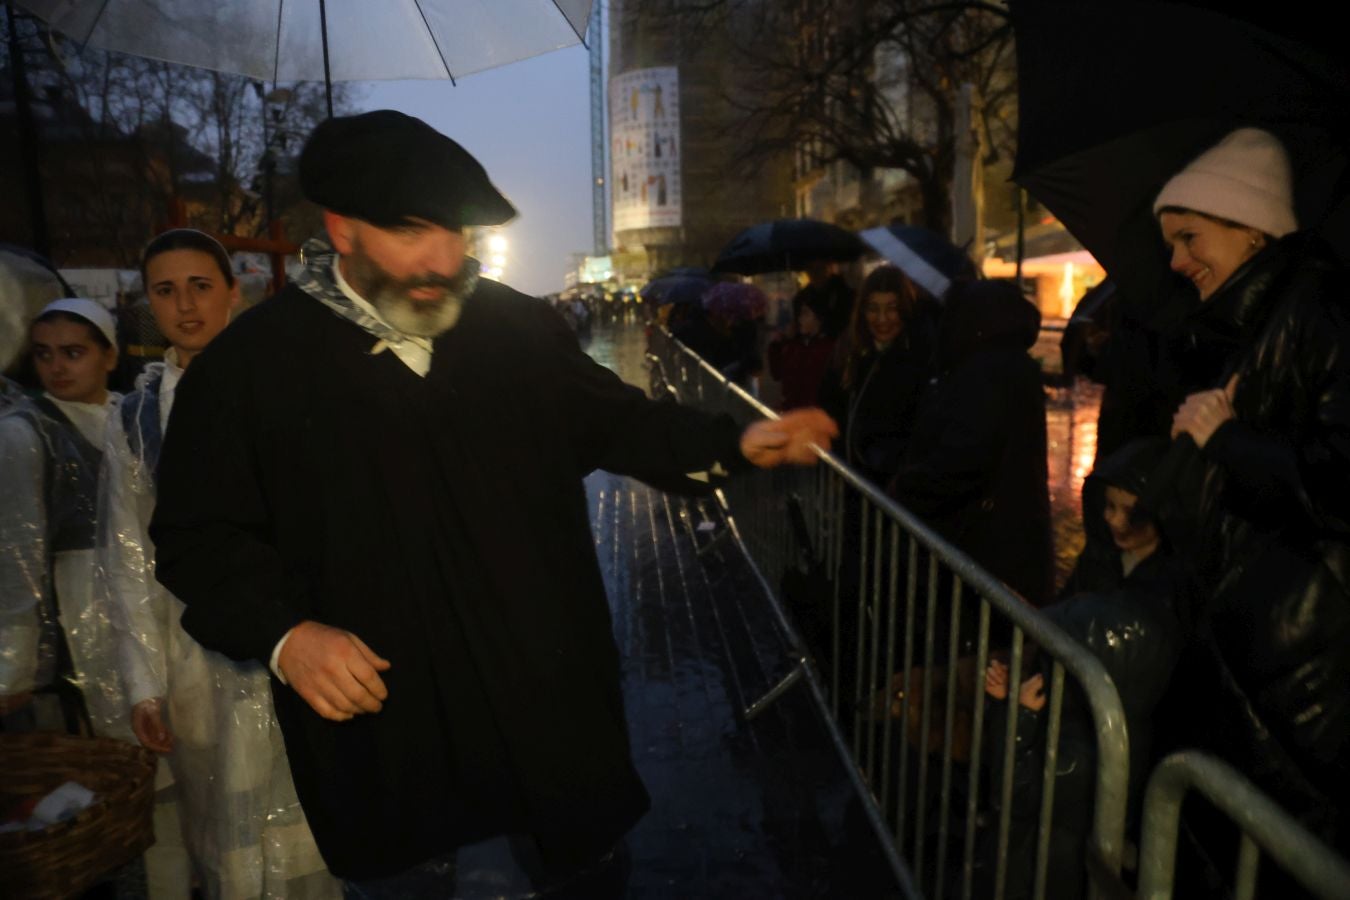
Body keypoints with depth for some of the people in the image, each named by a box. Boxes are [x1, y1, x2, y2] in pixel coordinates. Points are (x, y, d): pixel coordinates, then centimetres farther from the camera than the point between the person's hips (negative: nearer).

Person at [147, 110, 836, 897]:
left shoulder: (522, 328, -2)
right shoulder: (249, 362, -8)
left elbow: (614, 419, 9)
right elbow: (201, 534, -3)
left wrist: (735, 444, -3)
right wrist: (284, 632, -18)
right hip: (381, 729, -1)